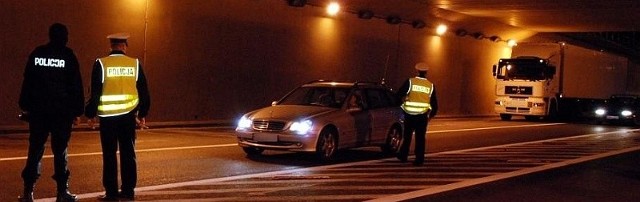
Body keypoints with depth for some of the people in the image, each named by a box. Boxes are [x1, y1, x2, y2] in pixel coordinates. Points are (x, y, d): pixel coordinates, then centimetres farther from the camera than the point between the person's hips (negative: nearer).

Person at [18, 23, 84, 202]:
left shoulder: (37, 53, 5)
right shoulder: (68, 56, -3)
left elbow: (27, 81, 7)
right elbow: (76, 85, -5)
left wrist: (25, 106, 12)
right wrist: (77, 111, -1)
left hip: (38, 110, 3)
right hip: (62, 111, -2)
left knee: (35, 149, 7)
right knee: (60, 150, 3)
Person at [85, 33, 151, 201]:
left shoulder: (101, 64, -6)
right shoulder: (135, 64, 1)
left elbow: (95, 92, -5)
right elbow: (144, 92, 6)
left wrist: (91, 114, 5)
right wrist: (142, 113, 16)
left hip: (107, 116, -2)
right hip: (128, 115, 2)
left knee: (109, 155, 2)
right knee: (128, 154, 8)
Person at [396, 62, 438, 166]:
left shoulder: (410, 81, -4)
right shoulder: (431, 85, 5)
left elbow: (400, 94, -7)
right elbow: (434, 103, 10)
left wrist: (403, 100, 14)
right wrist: (431, 115, 23)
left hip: (410, 114, -1)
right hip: (423, 115, 1)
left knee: (407, 136, 14)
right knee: (420, 138, 5)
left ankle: (403, 156, 22)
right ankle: (419, 159, 4)